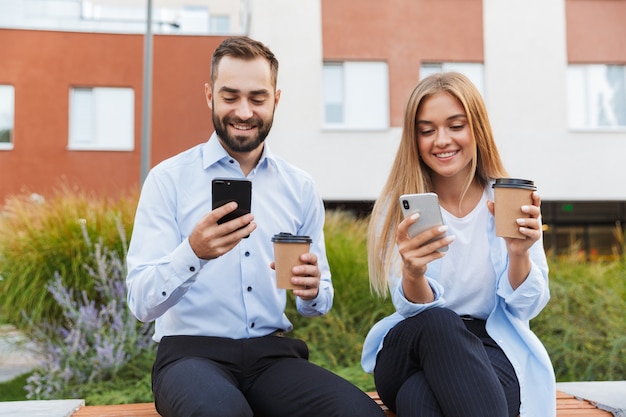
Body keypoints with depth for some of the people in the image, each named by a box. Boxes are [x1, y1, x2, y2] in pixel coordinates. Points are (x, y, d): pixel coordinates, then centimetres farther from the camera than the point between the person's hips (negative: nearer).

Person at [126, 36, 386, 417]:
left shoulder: (301, 188, 8)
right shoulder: (169, 179, -2)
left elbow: (320, 303, 11)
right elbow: (142, 303, -9)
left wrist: (312, 292, -14)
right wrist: (193, 252, -29)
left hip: (274, 354, 4)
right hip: (192, 351, -4)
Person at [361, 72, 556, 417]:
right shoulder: (397, 208, -2)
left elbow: (526, 309, -3)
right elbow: (416, 311, -10)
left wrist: (518, 255, -25)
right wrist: (413, 274, -34)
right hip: (413, 349, 2)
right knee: (438, 323, -35)